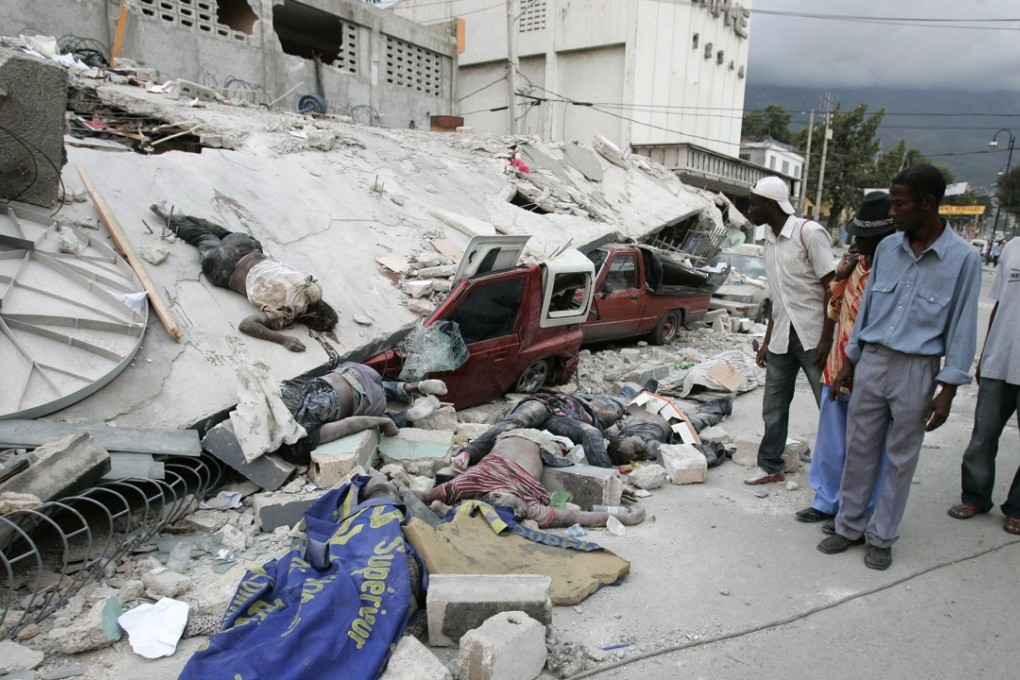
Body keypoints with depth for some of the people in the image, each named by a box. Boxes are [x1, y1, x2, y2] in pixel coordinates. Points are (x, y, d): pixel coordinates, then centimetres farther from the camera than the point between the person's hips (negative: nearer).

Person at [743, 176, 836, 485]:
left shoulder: (809, 232, -10)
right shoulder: (770, 239, 12)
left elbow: (832, 286, -12)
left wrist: (826, 338, -17)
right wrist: (767, 341, 16)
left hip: (812, 337, -7)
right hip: (782, 337, 7)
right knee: (773, 407, 12)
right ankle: (770, 466, 25)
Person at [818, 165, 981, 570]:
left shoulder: (963, 258, -8)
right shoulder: (887, 248, 3)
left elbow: (962, 328, -5)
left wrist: (947, 390, -8)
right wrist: (849, 363, 11)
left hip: (916, 369, -3)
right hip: (871, 361, 4)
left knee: (900, 459, 8)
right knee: (859, 449, 10)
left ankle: (882, 538, 23)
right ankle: (850, 526, 24)